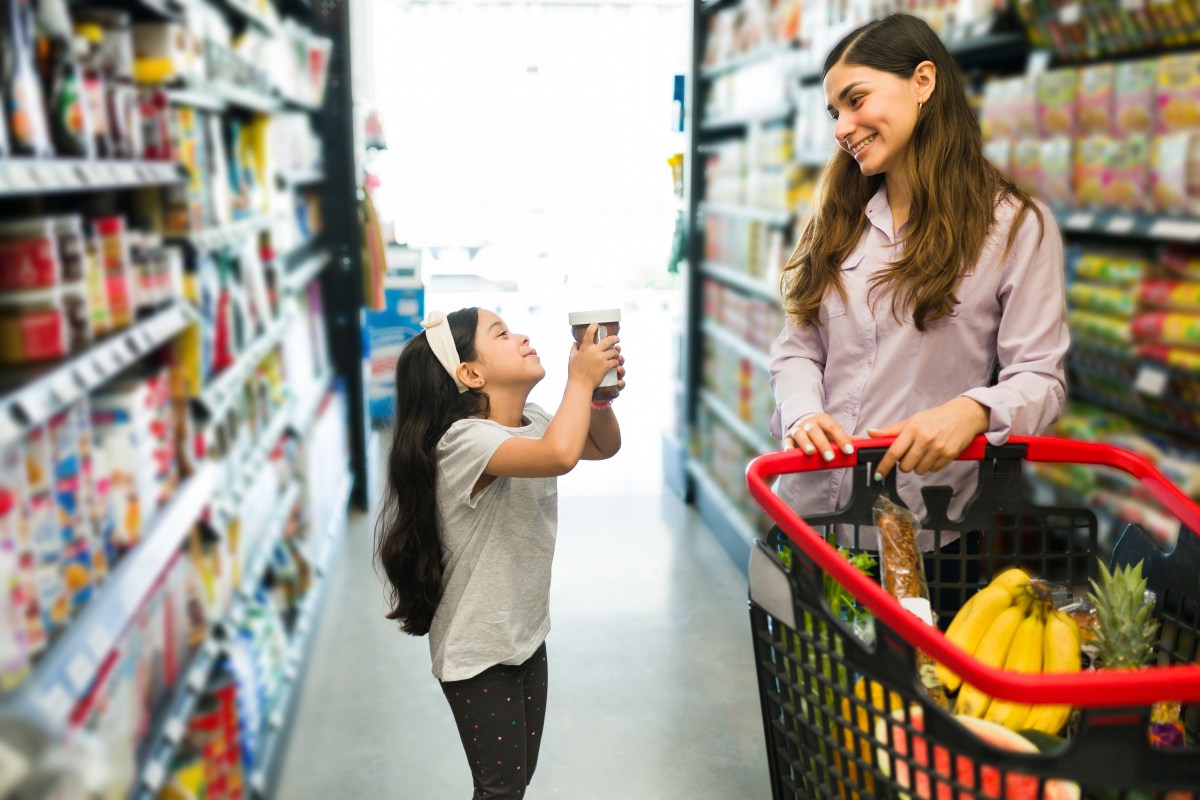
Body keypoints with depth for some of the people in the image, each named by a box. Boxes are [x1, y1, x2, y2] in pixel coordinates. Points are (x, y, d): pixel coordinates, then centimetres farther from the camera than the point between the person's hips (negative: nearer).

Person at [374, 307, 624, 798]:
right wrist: (580, 379, -27)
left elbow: (604, 447, 13)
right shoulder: (462, 439, -27)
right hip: (477, 651, -8)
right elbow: (561, 455, -43)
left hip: (527, 634, 8)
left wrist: (599, 394, -7)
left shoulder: (531, 424, 0)